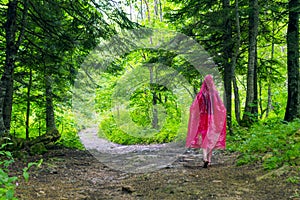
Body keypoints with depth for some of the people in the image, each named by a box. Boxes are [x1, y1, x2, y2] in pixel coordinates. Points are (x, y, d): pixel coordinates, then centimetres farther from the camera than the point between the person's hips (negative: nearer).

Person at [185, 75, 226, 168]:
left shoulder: (201, 93, -7)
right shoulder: (215, 93, -4)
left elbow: (193, 107, -8)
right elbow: (222, 108, -4)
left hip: (203, 118, -1)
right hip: (213, 119, 1)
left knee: (203, 138, 2)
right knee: (211, 138, 12)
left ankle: (205, 158, -18)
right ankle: (209, 159, 15)